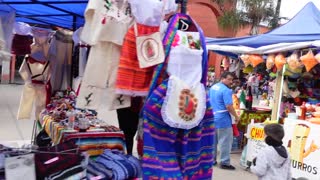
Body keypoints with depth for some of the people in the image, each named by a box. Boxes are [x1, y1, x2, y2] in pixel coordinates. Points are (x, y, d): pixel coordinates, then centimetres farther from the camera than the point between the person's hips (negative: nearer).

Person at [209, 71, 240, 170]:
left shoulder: (212, 87, 11)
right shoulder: (226, 90, -17)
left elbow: (209, 102, 19)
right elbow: (229, 106, -22)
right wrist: (236, 116, -9)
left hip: (212, 118, 9)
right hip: (223, 119, -8)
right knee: (225, 141, 0)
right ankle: (225, 163, 4)